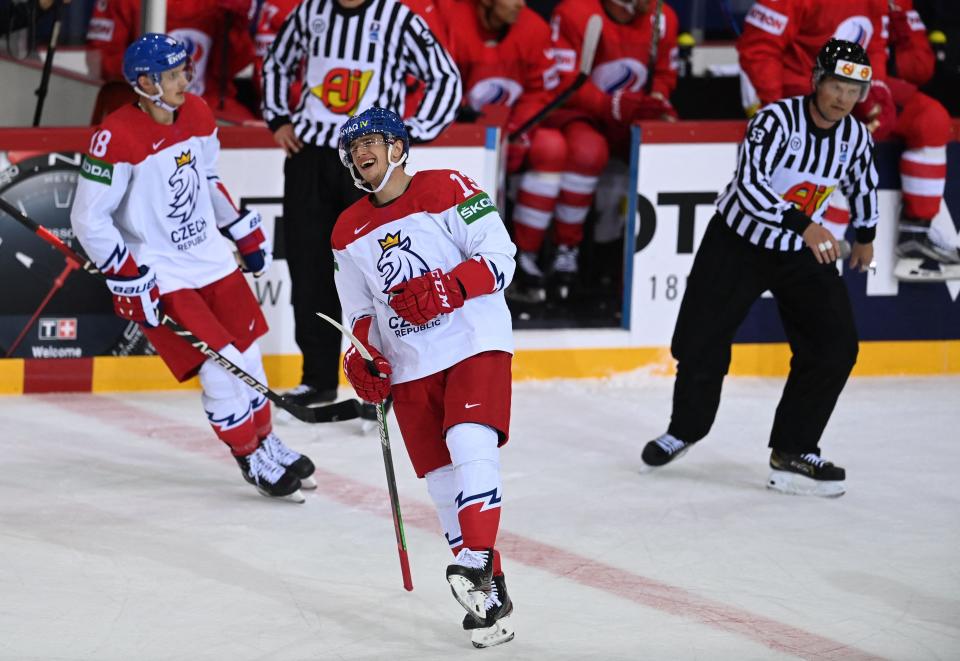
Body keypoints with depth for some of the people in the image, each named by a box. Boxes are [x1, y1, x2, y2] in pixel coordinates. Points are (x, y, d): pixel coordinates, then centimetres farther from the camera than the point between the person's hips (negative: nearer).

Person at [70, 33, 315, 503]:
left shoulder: (197, 115, -1)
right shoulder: (117, 138, -23)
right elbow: (89, 219, -19)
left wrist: (244, 231, 20)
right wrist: (130, 280, -20)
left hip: (211, 259, 7)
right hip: (158, 277, -7)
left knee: (246, 356, 14)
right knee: (219, 367, -9)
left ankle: (267, 444, 34)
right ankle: (251, 460, 11)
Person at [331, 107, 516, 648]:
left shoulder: (446, 190, -5)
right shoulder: (349, 232, 13)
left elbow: (499, 259, -11)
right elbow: (360, 310, 20)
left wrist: (443, 289, -24)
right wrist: (363, 356, 0)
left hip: (476, 343, -5)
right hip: (409, 367, 5)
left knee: (471, 445, -26)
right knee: (444, 481, 1)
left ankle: (478, 561, -31)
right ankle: (492, 597, 7)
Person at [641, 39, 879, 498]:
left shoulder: (856, 137, -6)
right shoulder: (776, 120, -24)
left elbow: (863, 184, 16)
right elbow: (749, 186, -36)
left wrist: (865, 235, 27)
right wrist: (803, 225, -44)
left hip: (804, 253, 4)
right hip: (738, 241, -4)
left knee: (835, 348, -11)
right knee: (702, 341, 1)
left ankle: (793, 451, -3)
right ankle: (685, 428, 29)